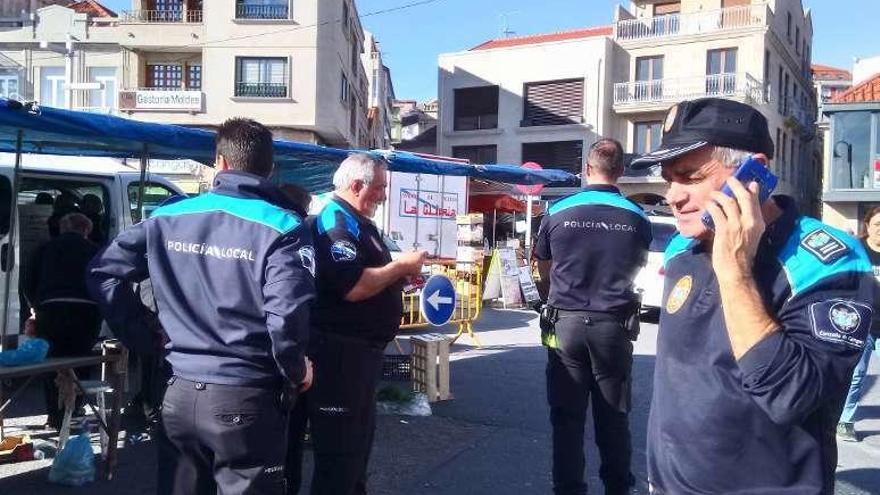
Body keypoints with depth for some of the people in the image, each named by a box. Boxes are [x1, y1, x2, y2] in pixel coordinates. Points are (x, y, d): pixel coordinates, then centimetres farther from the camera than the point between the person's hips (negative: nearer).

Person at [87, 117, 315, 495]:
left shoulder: (168, 217, 5)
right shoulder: (280, 227, -12)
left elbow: (104, 273, 7)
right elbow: (286, 314, -24)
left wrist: (143, 341, 12)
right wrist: (295, 372, -6)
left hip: (179, 392, 5)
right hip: (244, 399, -5)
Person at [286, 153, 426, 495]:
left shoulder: (358, 222, 16)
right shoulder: (336, 222, -17)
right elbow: (354, 287, -28)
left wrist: (402, 272, 7)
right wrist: (401, 266, -16)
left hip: (361, 348, 11)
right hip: (340, 350, -11)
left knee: (360, 434, 23)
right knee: (339, 445, -1)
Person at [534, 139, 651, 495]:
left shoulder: (557, 212, -5)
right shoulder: (637, 217, -3)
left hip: (566, 322, 0)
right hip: (613, 323, 1)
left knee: (567, 416, 9)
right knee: (613, 416, 13)